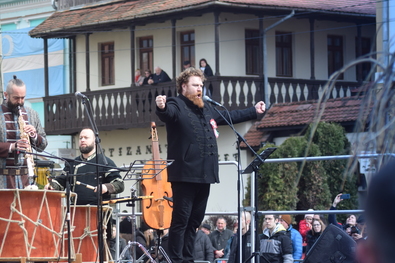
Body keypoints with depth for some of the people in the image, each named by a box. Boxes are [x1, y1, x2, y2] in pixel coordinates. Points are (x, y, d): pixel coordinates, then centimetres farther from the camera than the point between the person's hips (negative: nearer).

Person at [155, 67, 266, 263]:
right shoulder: (176, 105, -5)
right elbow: (167, 113, -29)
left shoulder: (206, 109, 21)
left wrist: (254, 111, 44)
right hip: (185, 175, -8)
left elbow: (229, 116, 37)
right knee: (181, 219, -10)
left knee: (195, 220, 11)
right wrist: (161, 107, -53)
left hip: (204, 175, 8)